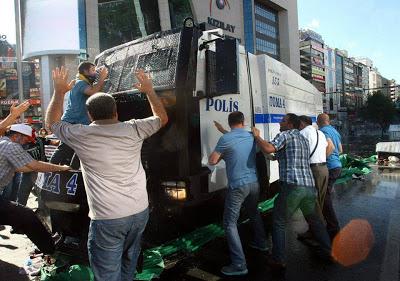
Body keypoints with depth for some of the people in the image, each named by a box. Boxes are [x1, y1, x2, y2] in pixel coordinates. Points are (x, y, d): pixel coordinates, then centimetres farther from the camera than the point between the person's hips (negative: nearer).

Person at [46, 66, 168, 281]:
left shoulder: (81, 136, -5)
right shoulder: (133, 130, -2)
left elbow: (52, 122, 17)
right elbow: (162, 118, 16)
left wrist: (59, 91, 24)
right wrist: (149, 90, 25)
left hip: (107, 219, -3)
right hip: (140, 212, 4)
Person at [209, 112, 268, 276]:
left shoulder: (225, 139, -14)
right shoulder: (251, 136, 4)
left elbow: (212, 161, -8)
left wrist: (222, 155, 10)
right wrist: (223, 131, 33)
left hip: (238, 186, -6)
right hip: (254, 183, 7)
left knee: (230, 224, 1)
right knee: (254, 213, 30)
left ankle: (239, 265, 0)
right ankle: (261, 243, 47)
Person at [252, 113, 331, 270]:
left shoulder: (285, 135, -3)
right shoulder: (304, 139, 22)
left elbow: (268, 149, -20)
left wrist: (257, 136, -6)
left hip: (292, 186, -7)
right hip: (310, 186, 8)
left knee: (279, 223, 5)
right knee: (314, 219, 27)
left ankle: (278, 260, 8)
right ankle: (328, 251, 35)